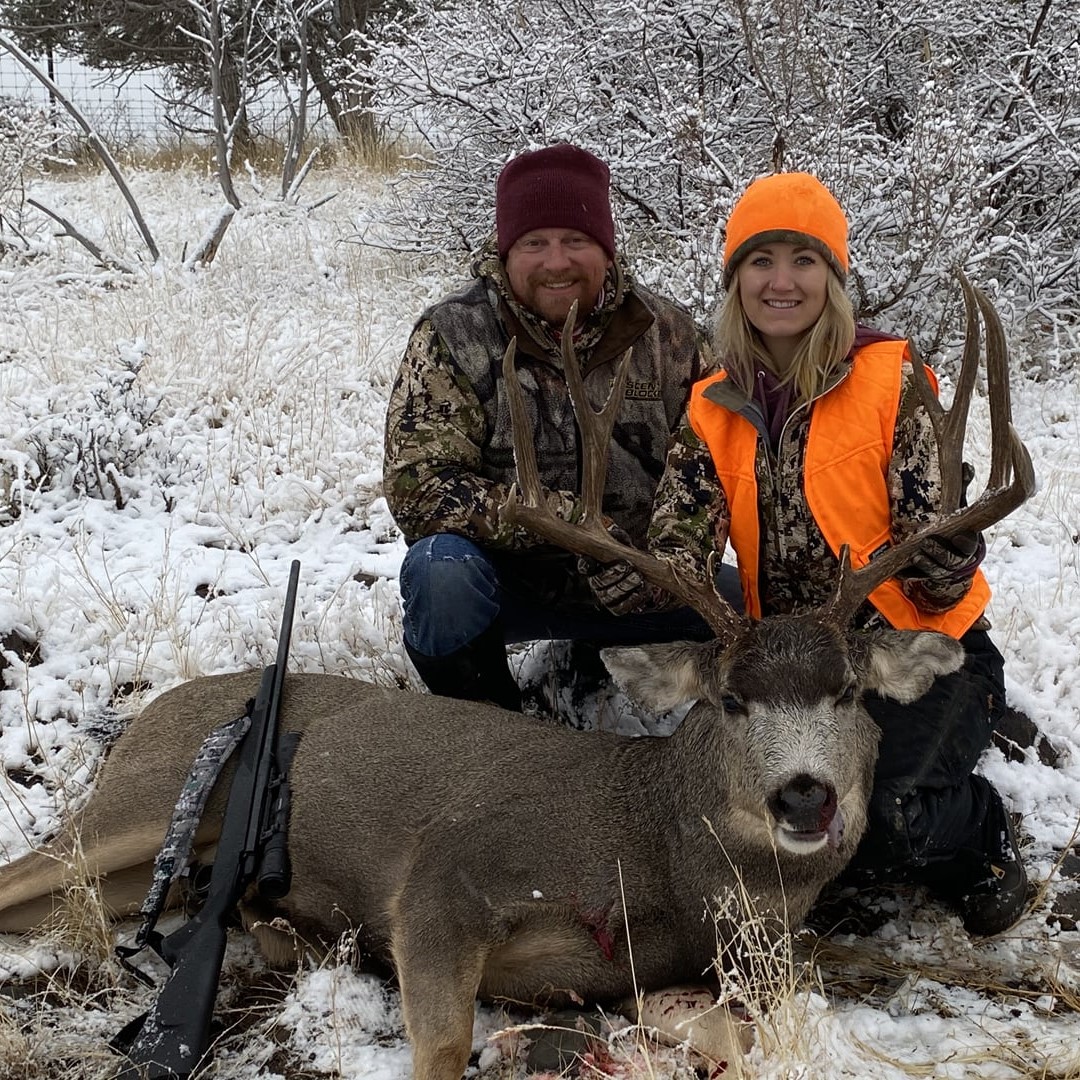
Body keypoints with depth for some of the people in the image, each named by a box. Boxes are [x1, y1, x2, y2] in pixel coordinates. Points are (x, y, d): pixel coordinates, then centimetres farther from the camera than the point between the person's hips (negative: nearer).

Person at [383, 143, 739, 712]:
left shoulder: (667, 335, 0)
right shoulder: (452, 336, -10)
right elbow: (417, 490, -20)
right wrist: (575, 523, -28)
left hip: (633, 591, 3)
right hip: (506, 578, -2)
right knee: (442, 565, -34)